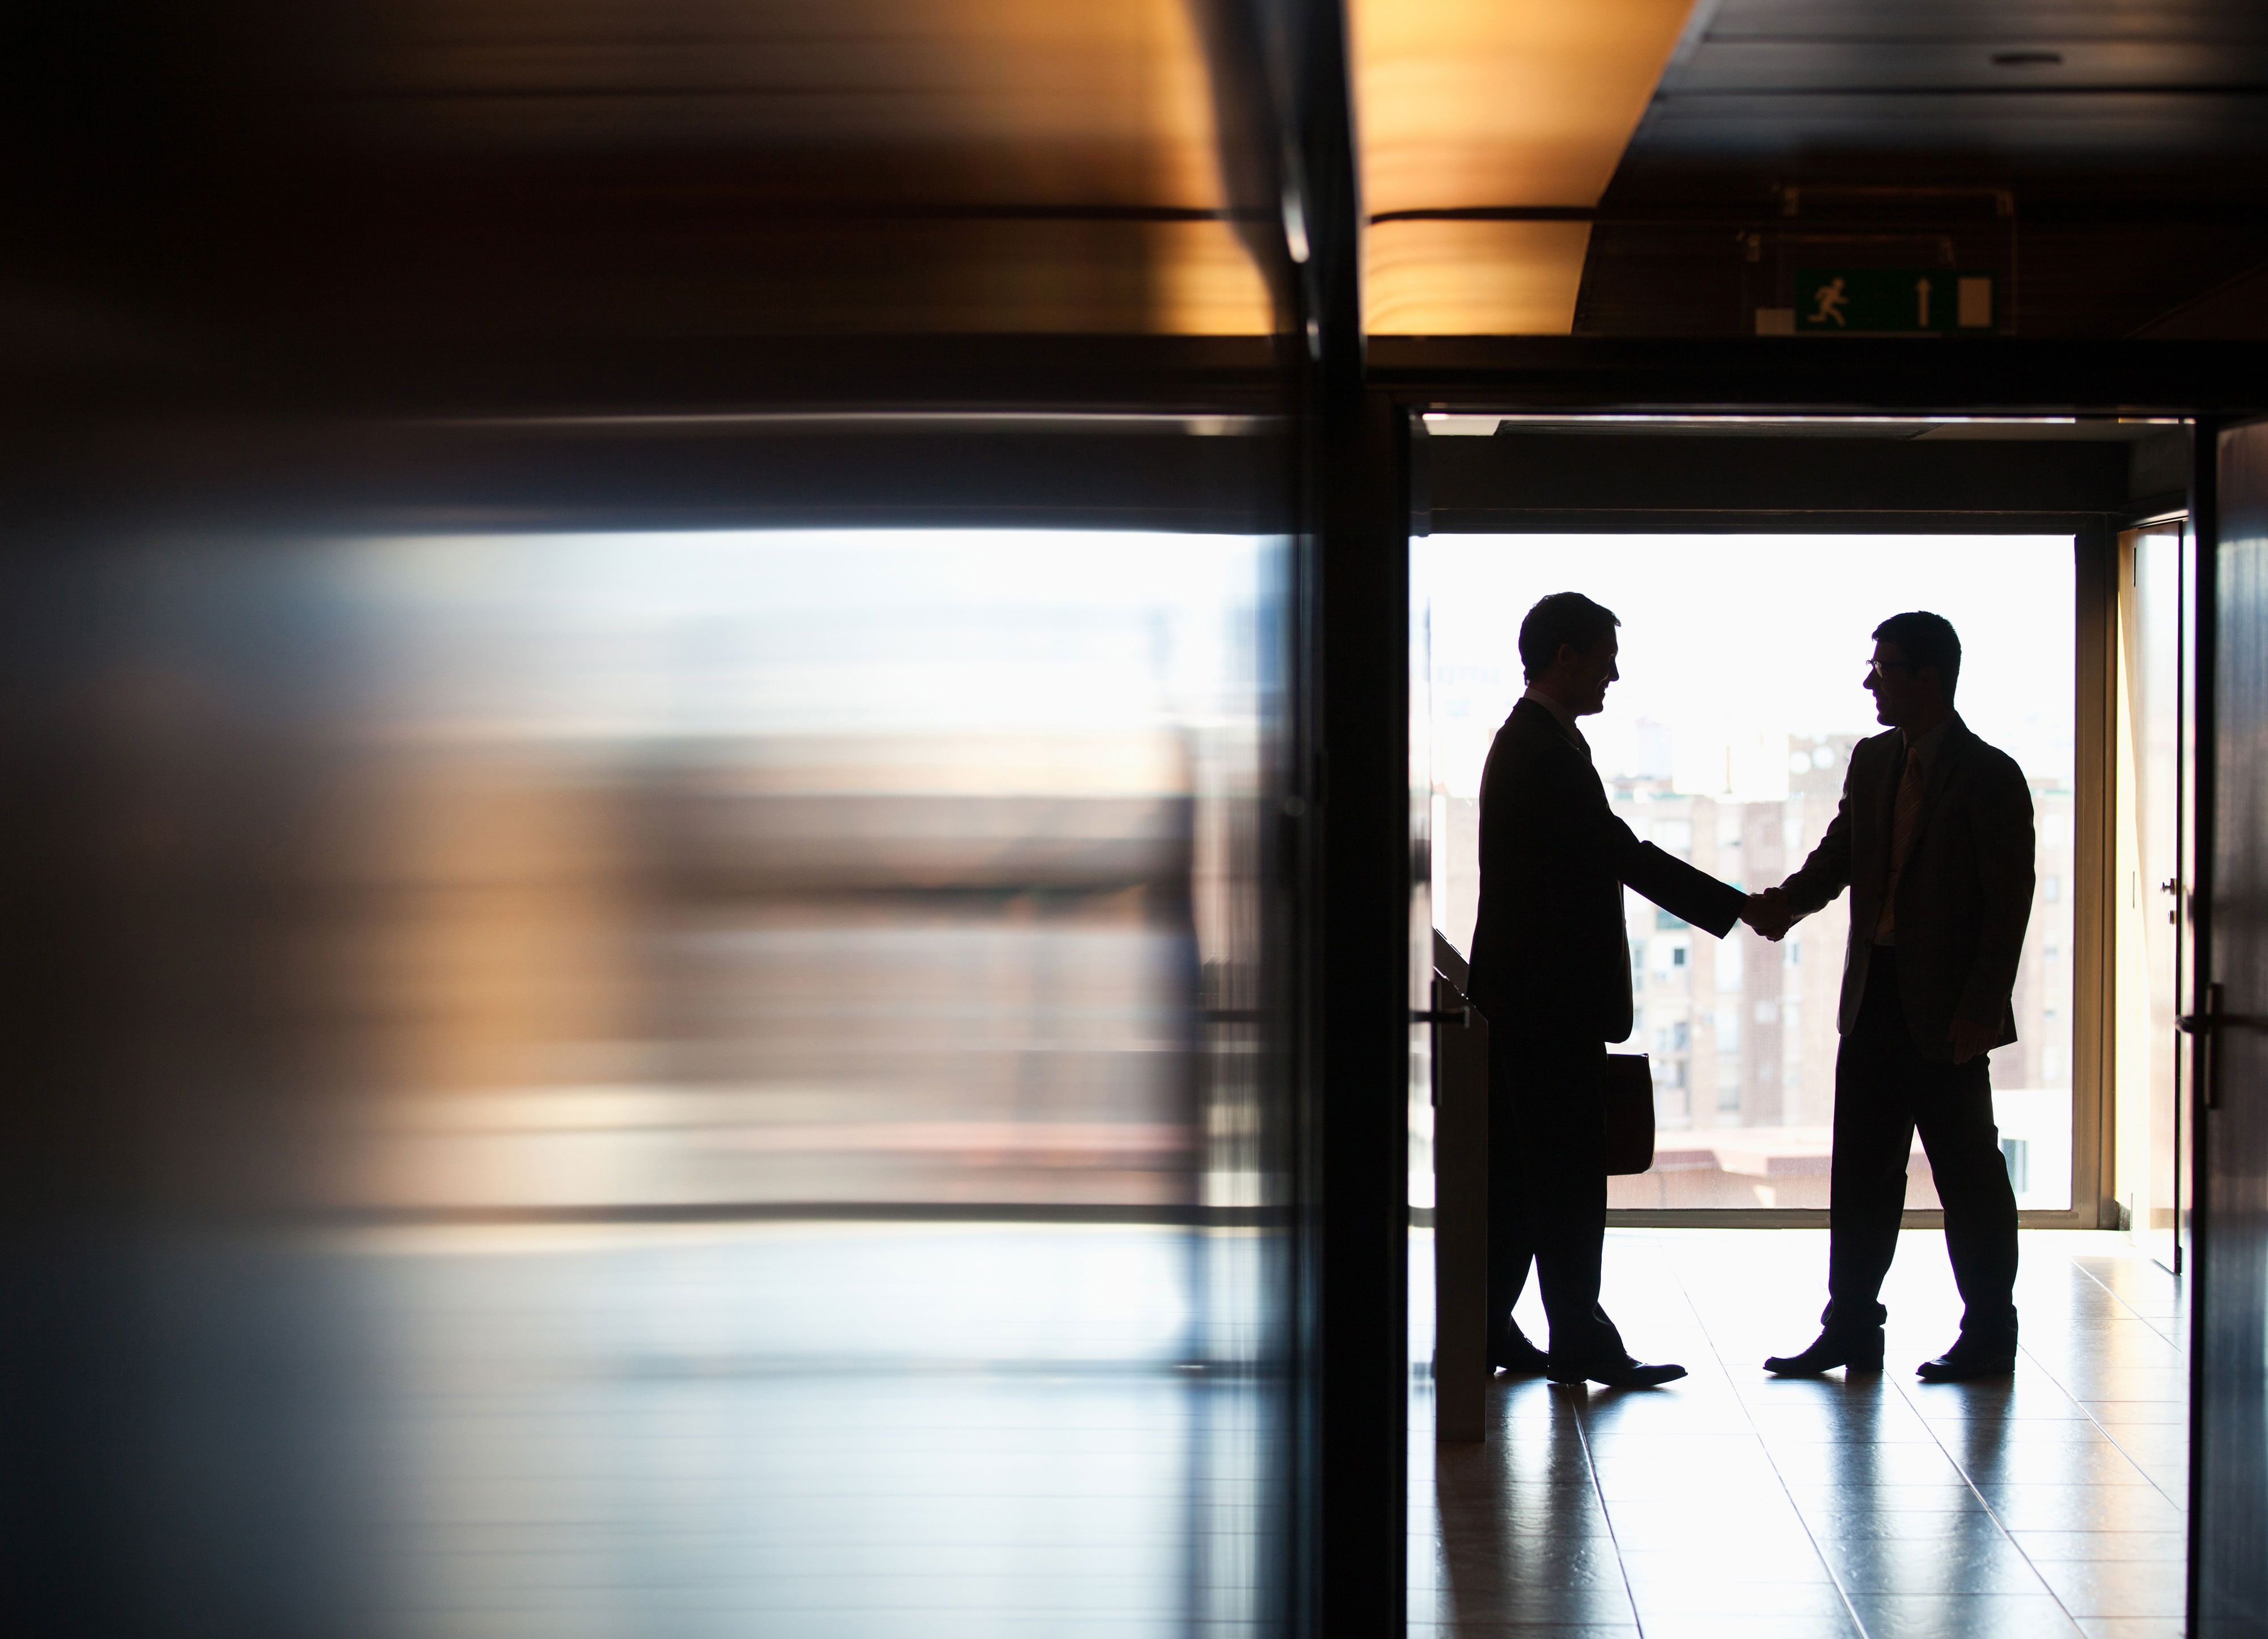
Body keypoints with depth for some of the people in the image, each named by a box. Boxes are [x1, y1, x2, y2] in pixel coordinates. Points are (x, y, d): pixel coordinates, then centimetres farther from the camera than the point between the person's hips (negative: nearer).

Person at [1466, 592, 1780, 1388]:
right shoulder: (1546, 748, -17)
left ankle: (1486, 1325, 17)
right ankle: (1580, 1340, 0)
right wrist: (1737, 907, -15)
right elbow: (1623, 854, -20)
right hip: (1552, 997, -11)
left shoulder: (1529, 740, 17)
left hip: (1526, 994, 11)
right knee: (1568, 1174, -5)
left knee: (1519, 1167, 13)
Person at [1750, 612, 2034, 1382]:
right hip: (1874, 1000, 7)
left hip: (1946, 1013, -7)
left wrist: (1979, 1010, -16)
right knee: (1860, 1172, 10)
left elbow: (2010, 901, -12)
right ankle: (1851, 1328, 18)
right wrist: (1789, 901, -13)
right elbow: (1840, 853, 8)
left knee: (1968, 1173, 2)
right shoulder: (1872, 762, 11)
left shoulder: (1989, 776, -10)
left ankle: (1989, 1336, 12)